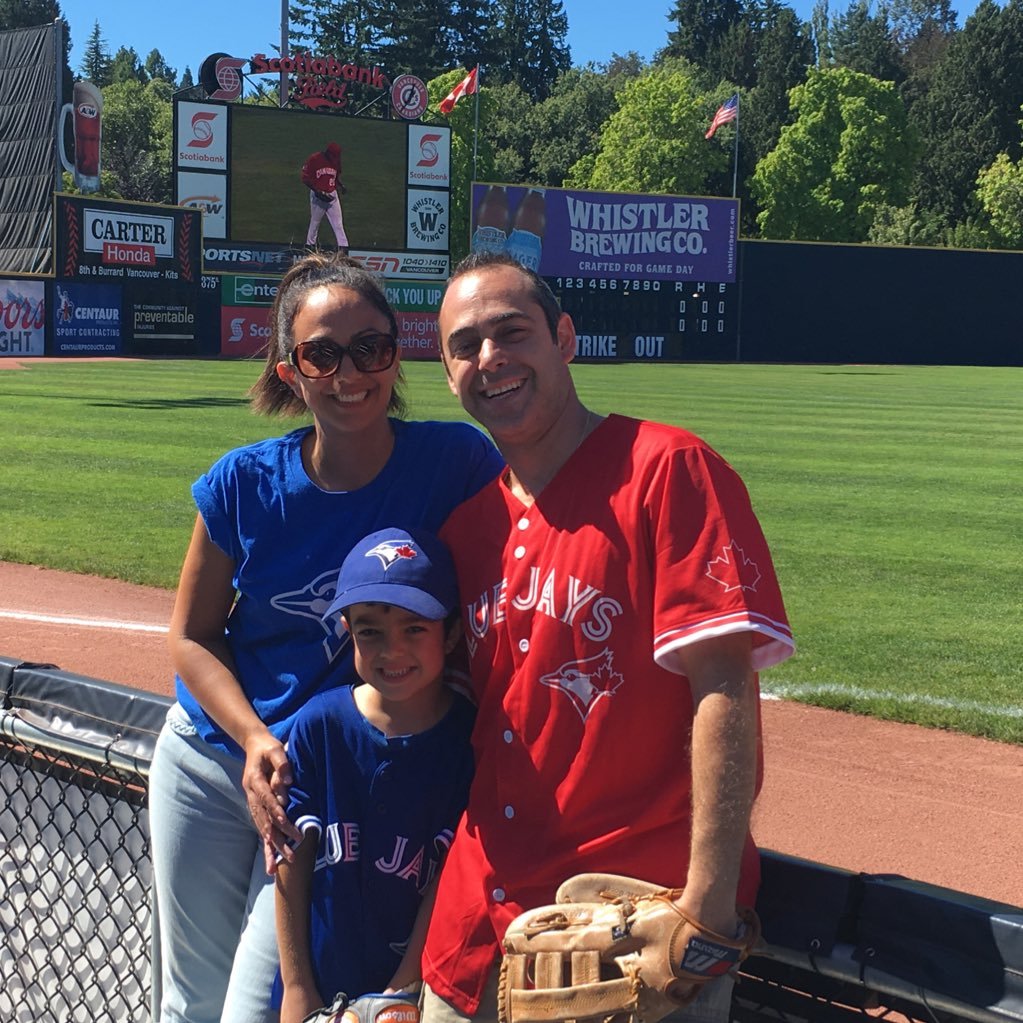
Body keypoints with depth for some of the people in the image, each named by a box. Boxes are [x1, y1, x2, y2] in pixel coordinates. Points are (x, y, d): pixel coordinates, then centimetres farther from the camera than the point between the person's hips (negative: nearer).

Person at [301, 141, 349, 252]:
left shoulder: (336, 161, -1)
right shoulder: (314, 159, -15)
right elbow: (305, 179, -13)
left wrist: (341, 186, -5)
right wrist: (318, 192, -22)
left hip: (332, 195, 3)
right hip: (317, 196, -3)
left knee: (338, 224, -2)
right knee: (315, 222, 12)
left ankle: (343, 249, -3)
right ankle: (310, 245, 30)